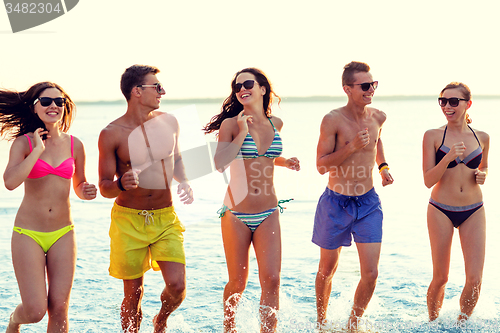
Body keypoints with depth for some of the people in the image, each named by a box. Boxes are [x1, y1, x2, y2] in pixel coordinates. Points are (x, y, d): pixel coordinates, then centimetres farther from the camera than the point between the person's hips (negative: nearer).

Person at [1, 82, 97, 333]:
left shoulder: (74, 145, 5)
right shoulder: (24, 142, -5)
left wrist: (86, 192, -5)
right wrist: (38, 149, -17)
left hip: (63, 234, 3)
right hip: (28, 233, -3)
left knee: (59, 309, -2)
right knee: (36, 311, -7)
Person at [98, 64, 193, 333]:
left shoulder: (168, 122, 3)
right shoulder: (111, 134, -10)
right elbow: (104, 188, -7)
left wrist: (184, 182, 2)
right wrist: (121, 184, -30)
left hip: (165, 219, 3)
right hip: (128, 220, -3)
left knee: (177, 286, -9)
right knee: (133, 293, 2)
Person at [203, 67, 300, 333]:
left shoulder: (275, 124, 8)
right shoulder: (231, 124, -5)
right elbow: (219, 164, -18)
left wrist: (285, 162, 10)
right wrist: (242, 132, -16)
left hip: (268, 215, 3)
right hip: (236, 214, -3)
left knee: (271, 279, -10)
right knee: (238, 283, 6)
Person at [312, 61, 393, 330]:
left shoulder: (377, 117, 1)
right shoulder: (333, 120, -16)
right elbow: (321, 165, -16)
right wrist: (352, 147, -25)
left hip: (368, 203, 3)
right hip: (336, 203, -3)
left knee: (370, 274, -5)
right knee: (327, 270, 13)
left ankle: (352, 325, 18)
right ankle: (321, 322, 37)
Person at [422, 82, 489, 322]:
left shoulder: (482, 138, 4)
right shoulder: (433, 136, -5)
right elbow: (428, 180, -9)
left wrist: (482, 175, -1)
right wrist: (448, 158, -24)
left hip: (473, 212, 2)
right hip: (441, 211, -2)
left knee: (474, 279, -4)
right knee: (440, 277, 4)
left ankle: (462, 322, 20)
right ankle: (433, 322, 29)